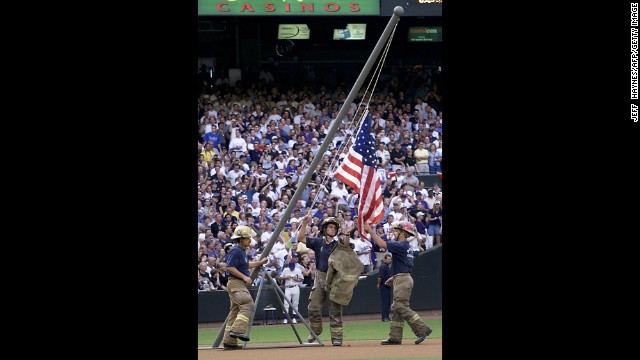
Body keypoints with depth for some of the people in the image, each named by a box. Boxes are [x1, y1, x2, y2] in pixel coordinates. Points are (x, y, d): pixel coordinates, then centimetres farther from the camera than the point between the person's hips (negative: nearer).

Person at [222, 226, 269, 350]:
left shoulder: (242, 251, 18)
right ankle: (237, 330, -31)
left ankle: (229, 341, 8)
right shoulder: (236, 251, -13)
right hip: (236, 283, -11)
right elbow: (230, 267, -21)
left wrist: (260, 262, 29)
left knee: (235, 310, 8)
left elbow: (246, 265, 33)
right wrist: (244, 277, -21)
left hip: (240, 284, 11)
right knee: (248, 305, -21)